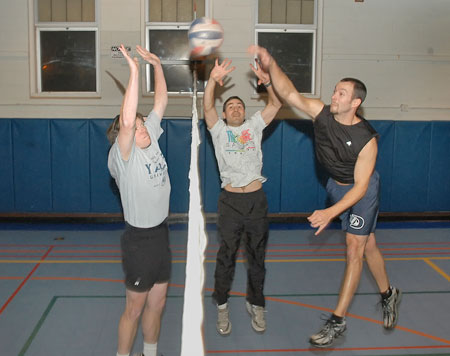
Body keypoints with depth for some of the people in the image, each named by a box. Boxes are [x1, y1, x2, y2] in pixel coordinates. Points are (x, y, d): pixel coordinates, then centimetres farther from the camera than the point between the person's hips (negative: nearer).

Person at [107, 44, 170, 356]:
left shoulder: (152, 141, 4)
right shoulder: (122, 155, -16)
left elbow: (161, 103, 7)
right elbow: (126, 121, -35)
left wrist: (157, 65, -1)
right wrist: (134, 71, -36)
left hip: (161, 234, 7)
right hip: (139, 239, -7)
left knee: (157, 304, 19)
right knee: (134, 308, 6)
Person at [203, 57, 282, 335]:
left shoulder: (254, 126, 12)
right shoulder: (219, 130, 9)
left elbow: (276, 105, 2)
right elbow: (207, 108, -8)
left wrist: (267, 82, -16)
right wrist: (213, 81, -24)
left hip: (257, 200, 2)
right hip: (231, 201, -2)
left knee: (257, 255, 11)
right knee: (226, 255, 6)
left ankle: (256, 304, 26)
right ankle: (222, 306, 21)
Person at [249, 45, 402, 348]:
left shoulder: (367, 138, -30)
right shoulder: (322, 113, -18)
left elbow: (360, 187, -29)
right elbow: (289, 94, -28)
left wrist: (330, 212, -39)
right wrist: (271, 65, -45)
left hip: (362, 190, -5)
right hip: (337, 185, 5)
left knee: (355, 251, -5)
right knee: (368, 246, 17)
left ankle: (338, 321, 0)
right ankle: (389, 295, 39)